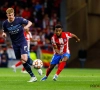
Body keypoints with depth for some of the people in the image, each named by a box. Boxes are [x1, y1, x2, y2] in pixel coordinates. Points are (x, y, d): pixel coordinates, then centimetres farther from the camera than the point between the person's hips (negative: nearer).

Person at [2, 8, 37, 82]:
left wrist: (27, 26, -24)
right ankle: (33, 76, 10)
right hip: (15, 44, 4)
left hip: (22, 41, -3)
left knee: (24, 59, -24)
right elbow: (4, 31, 12)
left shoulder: (19, 19, -13)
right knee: (23, 62, 3)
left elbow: (30, 22, -2)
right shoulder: (5, 23, -5)